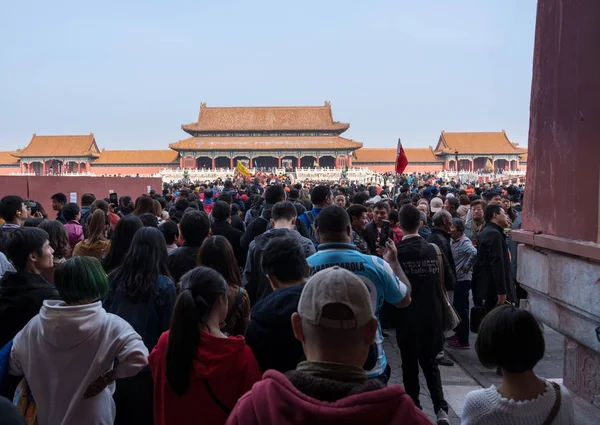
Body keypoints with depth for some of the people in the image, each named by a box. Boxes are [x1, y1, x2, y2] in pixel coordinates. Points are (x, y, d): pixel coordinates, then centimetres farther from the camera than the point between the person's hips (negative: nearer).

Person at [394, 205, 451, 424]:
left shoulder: (395, 254, -13)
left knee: (410, 365, 12)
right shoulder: (434, 250, -3)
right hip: (432, 317, 3)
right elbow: (448, 282, 3)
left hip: (407, 318, -3)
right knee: (430, 362, 17)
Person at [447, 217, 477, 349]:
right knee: (457, 307, 19)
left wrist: (467, 267, -24)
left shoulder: (465, 242, -17)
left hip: (463, 280, -9)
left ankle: (463, 341, 4)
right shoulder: (455, 241, 10)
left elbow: (474, 253, -36)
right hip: (456, 279, 9)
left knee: (462, 309, -3)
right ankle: (458, 334, 33)